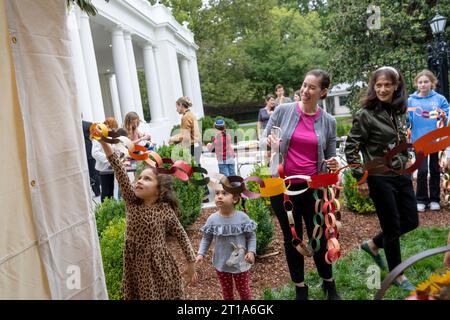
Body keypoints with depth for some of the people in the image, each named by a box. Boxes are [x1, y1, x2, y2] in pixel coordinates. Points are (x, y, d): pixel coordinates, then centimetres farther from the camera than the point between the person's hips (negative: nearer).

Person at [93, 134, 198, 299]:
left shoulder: (165, 210, -12)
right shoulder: (131, 202, -7)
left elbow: (181, 235, -2)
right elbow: (120, 173, -17)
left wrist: (191, 262, -2)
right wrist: (104, 143, -25)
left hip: (160, 266, -2)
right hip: (136, 266, 3)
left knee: (166, 295, 9)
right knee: (140, 295, 15)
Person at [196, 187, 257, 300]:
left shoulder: (243, 217, -17)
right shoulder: (212, 219, -13)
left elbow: (251, 236, -6)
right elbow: (206, 239, -1)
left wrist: (251, 251, -19)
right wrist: (201, 253, -12)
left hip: (240, 262, -1)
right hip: (221, 263, 2)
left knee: (243, 289, 19)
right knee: (226, 290, 23)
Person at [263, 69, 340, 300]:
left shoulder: (328, 121, 0)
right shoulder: (283, 111, -4)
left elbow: (330, 158, 8)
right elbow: (264, 139, 4)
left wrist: (332, 164, -15)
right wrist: (270, 142, -18)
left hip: (313, 187, 1)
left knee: (319, 237, 12)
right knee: (292, 239, 13)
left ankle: (328, 284, 37)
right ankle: (300, 288, 33)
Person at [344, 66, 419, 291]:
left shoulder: (399, 112, 7)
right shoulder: (366, 115, -13)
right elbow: (351, 148, -13)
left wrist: (408, 169, 16)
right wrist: (360, 178, -14)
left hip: (402, 175, 7)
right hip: (380, 178, -7)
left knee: (411, 221, 13)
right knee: (392, 226, 5)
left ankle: (373, 245, 34)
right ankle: (397, 276, 25)